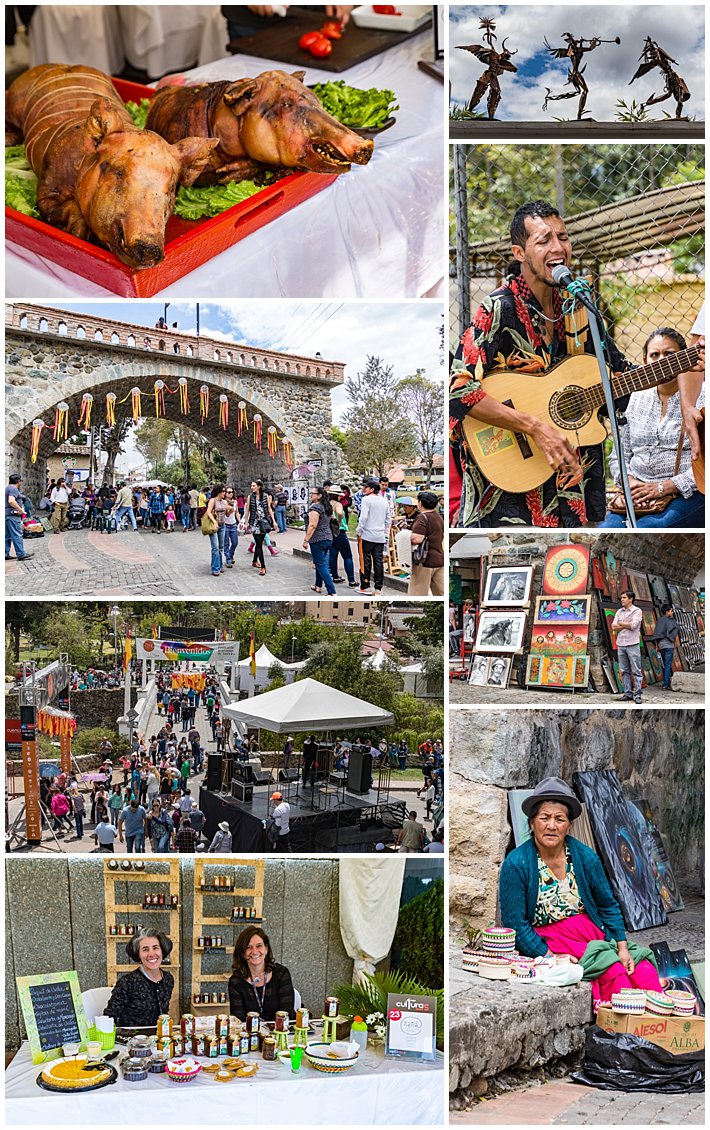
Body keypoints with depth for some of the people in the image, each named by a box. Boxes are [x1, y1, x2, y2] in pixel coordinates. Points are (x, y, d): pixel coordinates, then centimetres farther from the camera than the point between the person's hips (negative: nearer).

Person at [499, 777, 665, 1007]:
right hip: (548, 943, -5)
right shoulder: (516, 864, -11)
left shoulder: (585, 857, 1)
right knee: (613, 972, -25)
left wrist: (622, 947, -1)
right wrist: (551, 958, -20)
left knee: (645, 971, -17)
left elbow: (608, 906, 11)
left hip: (595, 934, 5)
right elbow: (515, 924, -11)